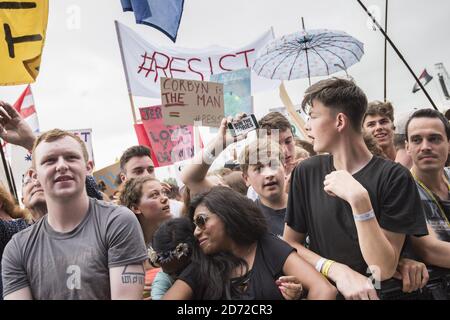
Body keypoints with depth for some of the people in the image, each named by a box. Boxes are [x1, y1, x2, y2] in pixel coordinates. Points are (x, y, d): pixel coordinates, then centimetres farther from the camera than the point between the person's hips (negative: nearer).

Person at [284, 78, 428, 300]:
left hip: (375, 292, -2)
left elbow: (385, 269, -12)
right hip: (322, 290, 2)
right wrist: (338, 271, -13)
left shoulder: (394, 177, -9)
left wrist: (359, 200, -23)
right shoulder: (306, 172, 0)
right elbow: (289, 243, 1)